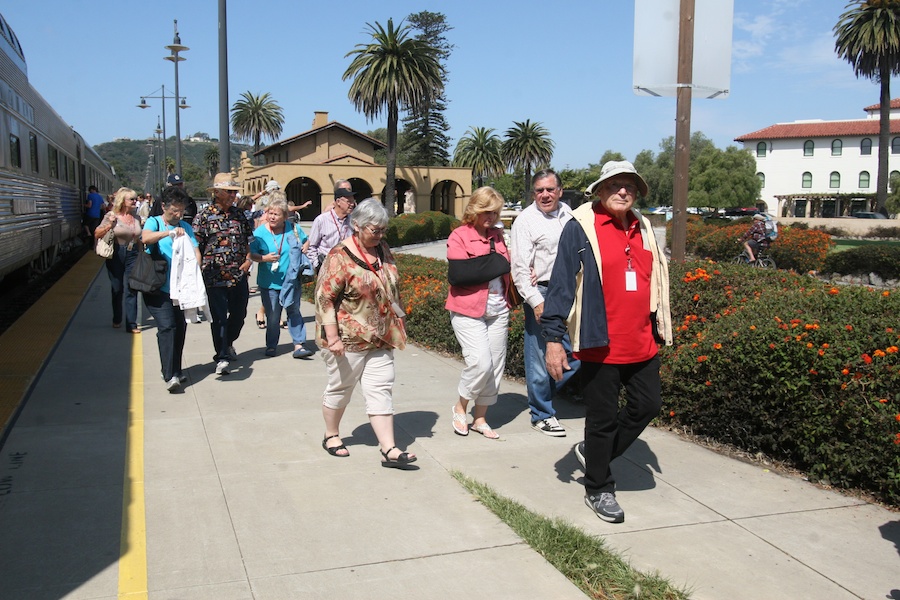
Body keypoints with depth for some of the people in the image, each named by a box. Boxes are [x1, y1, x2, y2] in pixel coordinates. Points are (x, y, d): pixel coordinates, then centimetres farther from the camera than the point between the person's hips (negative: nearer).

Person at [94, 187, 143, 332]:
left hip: (132, 255, 2)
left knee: (131, 290, -4)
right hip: (116, 255, -2)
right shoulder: (111, 216, -5)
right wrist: (109, 225, -25)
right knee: (117, 289, 10)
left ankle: (131, 324, -3)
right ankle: (117, 320, 29)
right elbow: (96, 234, -9)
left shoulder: (136, 218, 8)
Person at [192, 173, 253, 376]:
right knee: (219, 317, -2)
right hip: (215, 277, -5)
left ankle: (228, 343, 41)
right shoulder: (204, 216, -4)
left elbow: (248, 239, 19)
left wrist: (248, 259, 3)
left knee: (239, 313, 14)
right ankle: (222, 357, 5)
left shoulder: (239, 215, 10)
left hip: (239, 275, 5)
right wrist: (200, 270, -14)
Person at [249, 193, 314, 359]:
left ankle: (299, 345, 3)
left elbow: (306, 241, 18)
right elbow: (251, 254, -4)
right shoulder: (260, 232, -5)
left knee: (294, 312, 1)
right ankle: (271, 346, 22)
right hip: (269, 282, -1)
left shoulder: (293, 228, 1)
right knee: (272, 317, 7)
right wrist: (264, 258, -23)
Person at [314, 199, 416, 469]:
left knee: (381, 390, 2)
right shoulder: (341, 256, -15)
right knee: (340, 387, 11)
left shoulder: (382, 250, 7)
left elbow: (393, 288, 18)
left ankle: (389, 450, 2)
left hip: (380, 338, 6)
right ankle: (331, 435, 33)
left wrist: (397, 323, 17)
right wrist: (332, 337, -21)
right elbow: (324, 297, -17)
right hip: (348, 338, -6)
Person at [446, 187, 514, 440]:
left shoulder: (497, 235, 13)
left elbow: (506, 266, 20)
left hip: (498, 310, 6)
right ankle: (460, 408, 10)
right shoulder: (459, 236, -5)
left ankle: (480, 418, 21)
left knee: (496, 365, 7)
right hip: (468, 310, -6)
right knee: (481, 362, -16)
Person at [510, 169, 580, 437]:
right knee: (540, 356, 1)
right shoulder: (526, 220, -9)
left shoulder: (567, 212, 10)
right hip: (541, 294, -6)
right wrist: (536, 301, -19)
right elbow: (519, 268, -13)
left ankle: (544, 392, 30)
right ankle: (542, 414, 16)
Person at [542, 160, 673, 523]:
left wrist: (658, 331, 21)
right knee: (602, 418, 5)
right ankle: (598, 490, 24)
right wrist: (554, 339, -14)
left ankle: (594, 451, 34)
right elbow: (560, 285, -11)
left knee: (647, 405, 12)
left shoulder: (642, 229, 12)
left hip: (641, 344, 6)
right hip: (600, 345, -6)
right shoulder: (581, 227, -8)